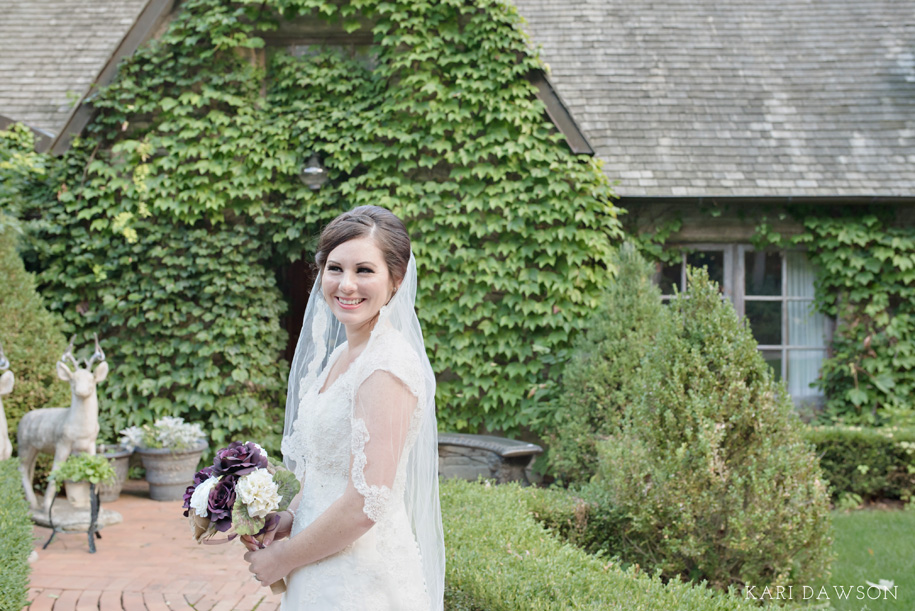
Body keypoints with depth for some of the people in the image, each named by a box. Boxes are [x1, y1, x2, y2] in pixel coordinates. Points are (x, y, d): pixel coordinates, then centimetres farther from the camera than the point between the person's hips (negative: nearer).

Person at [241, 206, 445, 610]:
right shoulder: (339, 355, 8)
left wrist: (283, 558, -11)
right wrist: (285, 523, 1)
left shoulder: (388, 365, -20)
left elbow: (365, 505, -23)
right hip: (324, 574, 8)